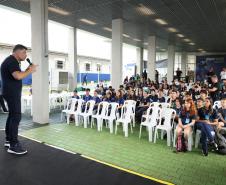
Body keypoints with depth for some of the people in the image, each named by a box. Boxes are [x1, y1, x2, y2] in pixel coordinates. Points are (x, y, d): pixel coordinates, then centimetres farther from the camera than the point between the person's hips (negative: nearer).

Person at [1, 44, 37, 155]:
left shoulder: (12, 61, 18)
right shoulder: (11, 61, -15)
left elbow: (18, 76, 18)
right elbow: (18, 76, -30)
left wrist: (27, 70, 5)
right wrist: (30, 71, -16)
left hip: (12, 93, 11)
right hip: (12, 93, -11)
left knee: (12, 116, 15)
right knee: (16, 117, -11)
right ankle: (13, 146, -9)